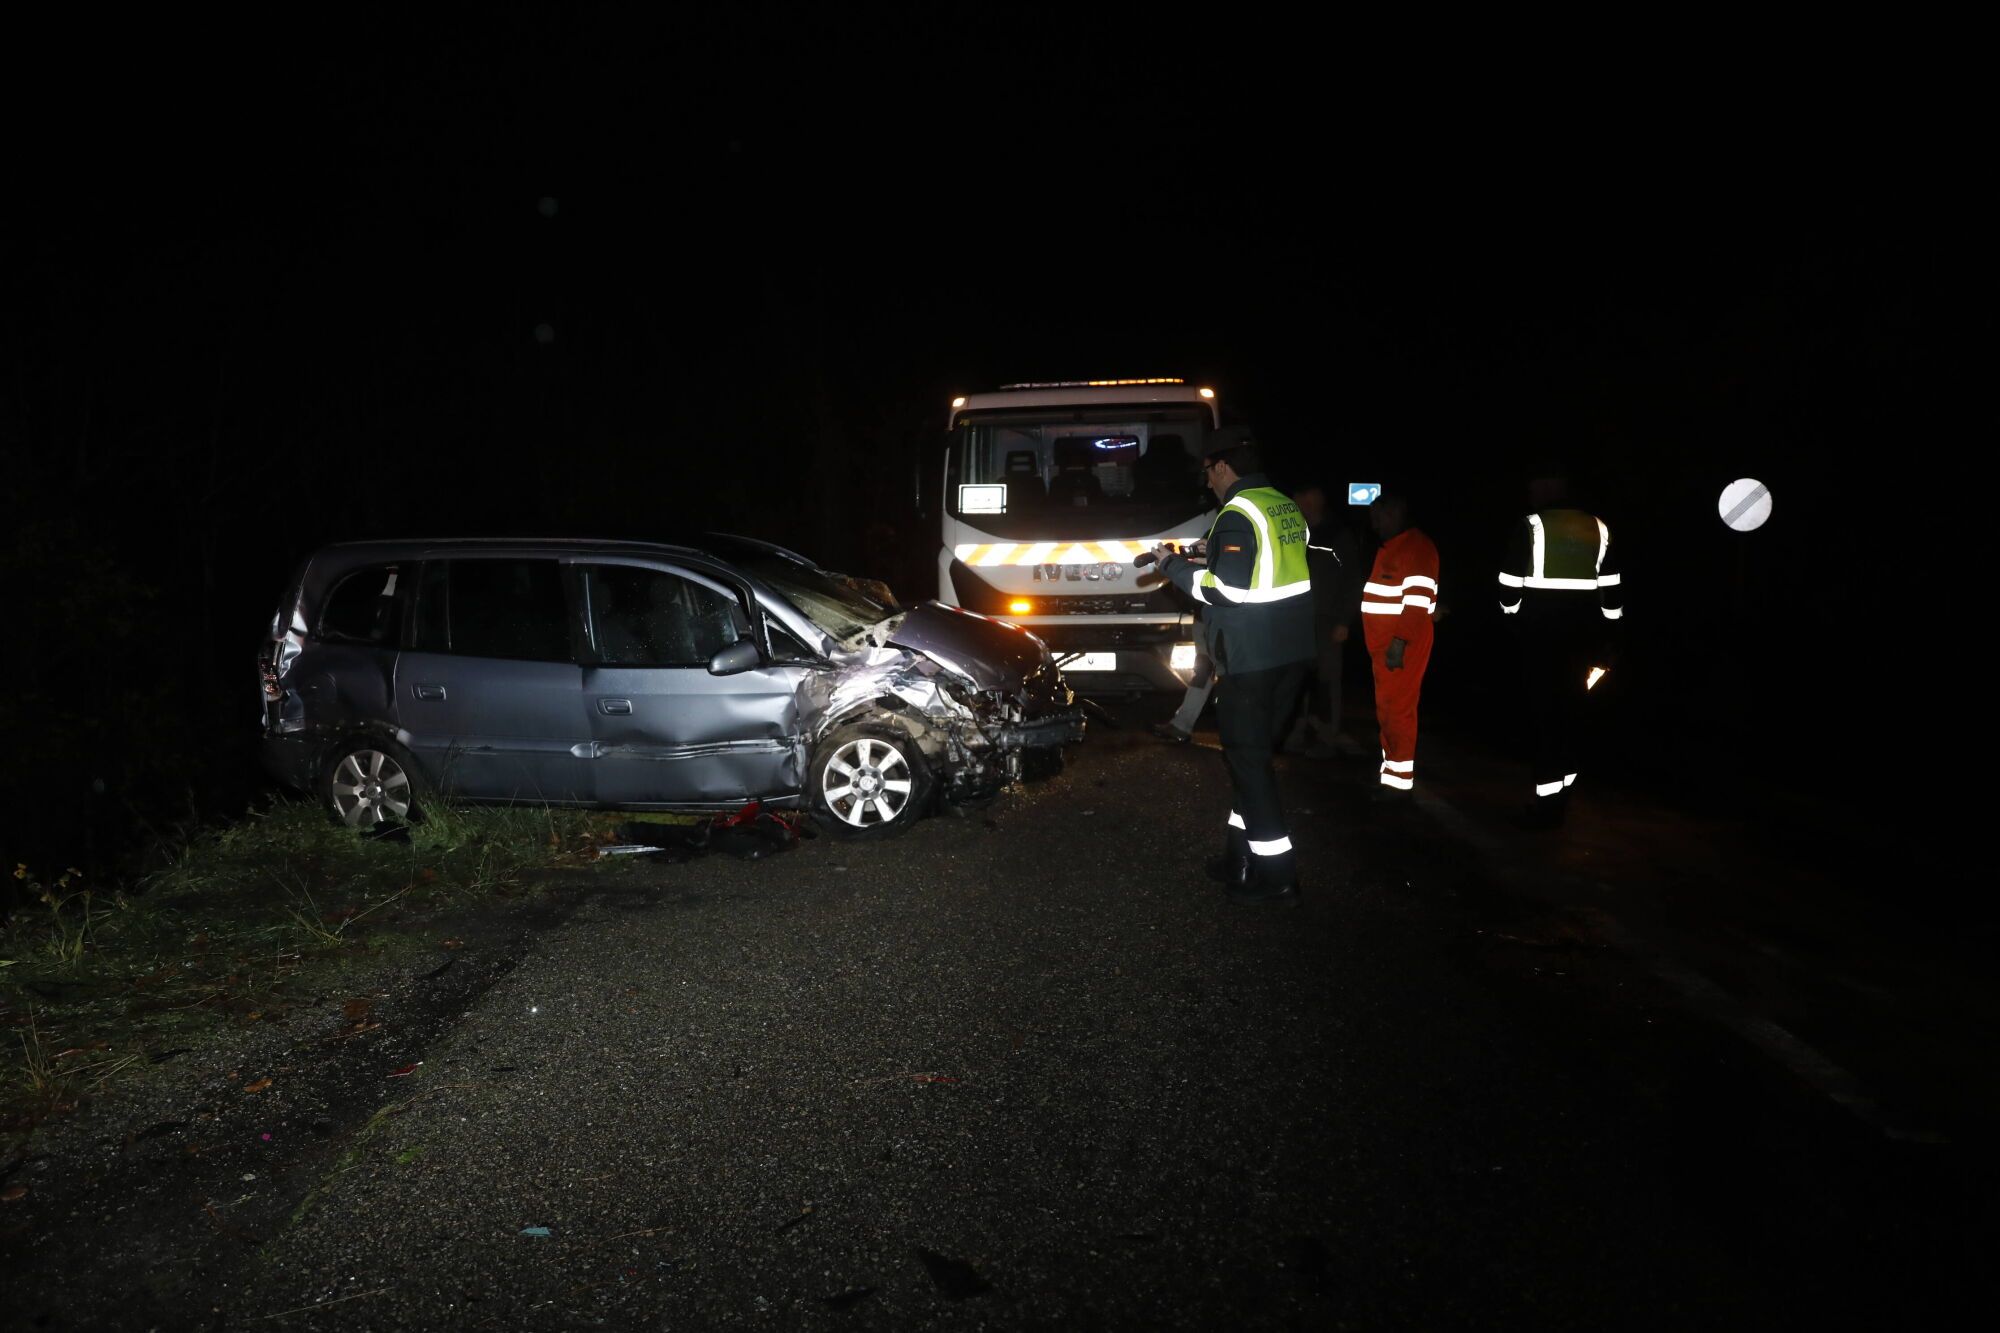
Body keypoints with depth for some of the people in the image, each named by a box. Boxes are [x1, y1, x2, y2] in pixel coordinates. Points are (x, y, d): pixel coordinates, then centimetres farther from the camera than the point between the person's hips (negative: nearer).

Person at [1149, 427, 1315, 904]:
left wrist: (1174, 566, -8)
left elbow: (1227, 589, -21)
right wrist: (1210, 558, 19)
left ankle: (1276, 874, 0)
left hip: (1252, 657, -9)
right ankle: (1240, 856, 23)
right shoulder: (1286, 507, 13)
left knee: (1247, 757, -2)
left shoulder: (1239, 513, -15)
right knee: (1254, 752, 16)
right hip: (1292, 650, 9)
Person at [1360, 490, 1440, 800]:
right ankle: (1392, 771, 21)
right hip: (1385, 644, 10)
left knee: (1397, 708, -8)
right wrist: (1384, 643, 18)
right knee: (1387, 708, 13)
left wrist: (1400, 641, -24)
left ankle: (1400, 780, -4)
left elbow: (1418, 600, -20)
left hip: (1402, 645, -10)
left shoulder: (1417, 547, -11)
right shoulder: (1390, 547, 21)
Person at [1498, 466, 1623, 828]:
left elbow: (1510, 584, -8)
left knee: (1546, 715, -3)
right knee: (1571, 714, 11)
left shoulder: (1532, 526, -5)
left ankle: (1547, 800, -4)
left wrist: (1513, 613, 13)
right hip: (1583, 634, 4)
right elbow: (1612, 592, 9)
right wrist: (1603, 639, 15)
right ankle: (1560, 796, 16)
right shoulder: (1598, 529, 9)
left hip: (1542, 633, -4)